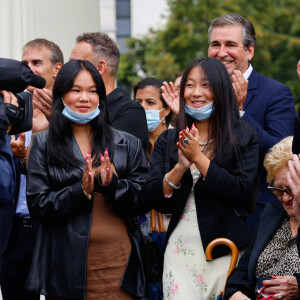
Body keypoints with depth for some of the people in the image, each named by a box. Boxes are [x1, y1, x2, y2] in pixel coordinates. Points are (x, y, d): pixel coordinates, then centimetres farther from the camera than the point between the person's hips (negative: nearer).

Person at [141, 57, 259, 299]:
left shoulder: (244, 137, 2)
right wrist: (181, 166, -12)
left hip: (225, 249, -2)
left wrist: (198, 157, -12)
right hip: (181, 247, 2)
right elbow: (150, 199, 3)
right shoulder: (168, 141, 11)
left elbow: (241, 191, -10)